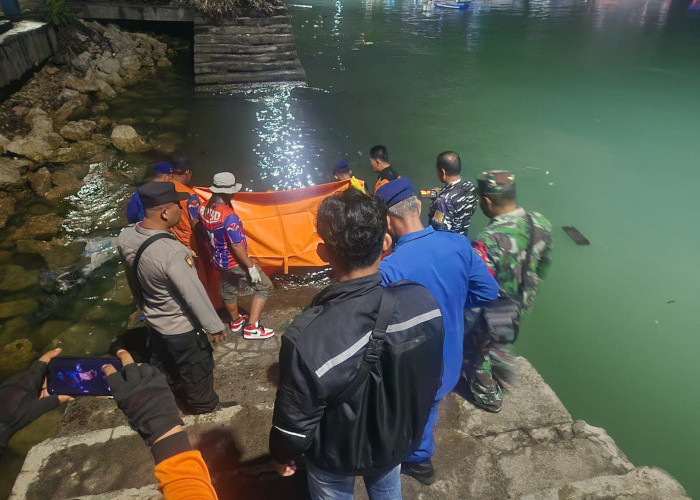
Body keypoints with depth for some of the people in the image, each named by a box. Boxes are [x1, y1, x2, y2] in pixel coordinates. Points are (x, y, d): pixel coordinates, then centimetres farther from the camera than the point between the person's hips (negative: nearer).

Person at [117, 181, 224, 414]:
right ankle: (202, 405, 42)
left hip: (154, 320, 8)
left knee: (162, 365, 30)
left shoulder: (126, 236, -13)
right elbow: (194, 294, -27)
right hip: (181, 328, -7)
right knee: (196, 370, 19)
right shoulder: (172, 252, -37)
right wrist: (214, 326, -15)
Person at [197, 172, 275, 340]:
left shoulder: (204, 209, -4)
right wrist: (251, 266, -19)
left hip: (219, 261, 9)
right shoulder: (229, 216, -30)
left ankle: (236, 321, 49)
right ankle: (252, 327, 2)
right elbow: (237, 246, -27)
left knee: (228, 290, 26)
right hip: (235, 262, -9)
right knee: (264, 285, 3)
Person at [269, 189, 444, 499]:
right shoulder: (423, 301, -26)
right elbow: (432, 377, -8)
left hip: (336, 457, -3)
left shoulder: (306, 338, -40)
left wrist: (283, 454, 0)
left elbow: (295, 422, -23)